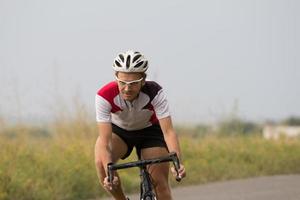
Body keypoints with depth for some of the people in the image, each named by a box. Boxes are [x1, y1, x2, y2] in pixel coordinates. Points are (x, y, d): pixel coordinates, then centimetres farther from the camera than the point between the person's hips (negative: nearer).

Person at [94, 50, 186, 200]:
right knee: (101, 162, -29)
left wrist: (177, 162, -53)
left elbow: (168, 131, -37)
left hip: (150, 130, 0)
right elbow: (104, 142, -38)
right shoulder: (105, 96, -35)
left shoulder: (155, 93, -33)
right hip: (117, 130, 0)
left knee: (159, 182, -12)